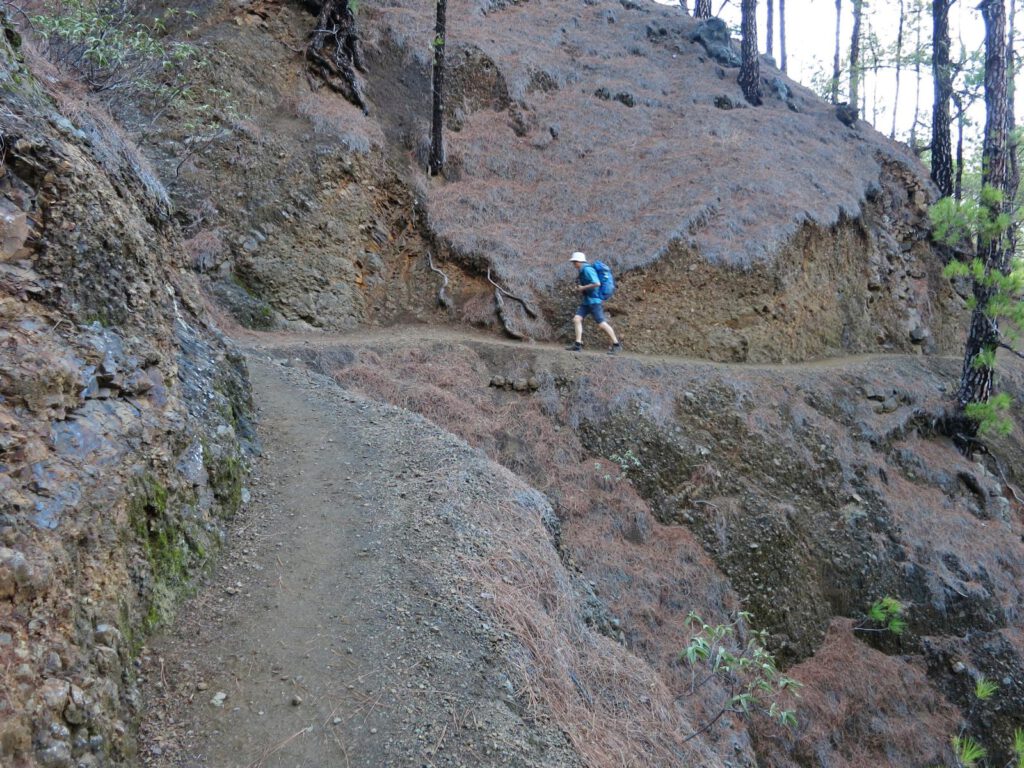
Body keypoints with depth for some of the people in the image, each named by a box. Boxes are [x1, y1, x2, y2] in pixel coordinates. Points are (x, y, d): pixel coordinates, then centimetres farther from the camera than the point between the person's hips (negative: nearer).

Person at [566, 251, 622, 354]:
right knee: (576, 319, -3)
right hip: (585, 302, 10)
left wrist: (583, 288, -18)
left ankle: (616, 345, 3)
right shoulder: (581, 271, 14)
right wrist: (579, 288, 10)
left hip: (593, 301, -10)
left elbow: (597, 283, -26)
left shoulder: (587, 269, -16)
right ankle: (578, 344, -4)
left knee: (601, 324, -6)